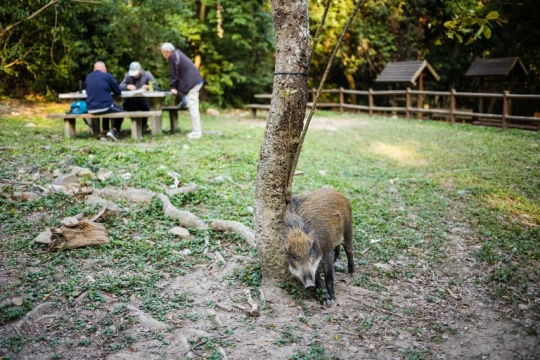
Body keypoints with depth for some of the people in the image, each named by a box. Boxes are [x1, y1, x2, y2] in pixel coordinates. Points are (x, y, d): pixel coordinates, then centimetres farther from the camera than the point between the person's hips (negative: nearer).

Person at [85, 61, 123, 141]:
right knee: (120, 111, 24)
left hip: (91, 109, 5)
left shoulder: (88, 77, 9)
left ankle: (104, 132, 31)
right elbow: (118, 92, 5)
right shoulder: (108, 76, -4)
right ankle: (114, 130, 6)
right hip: (104, 107, -5)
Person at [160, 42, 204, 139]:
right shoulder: (177, 54, 21)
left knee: (193, 107, -8)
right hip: (196, 81, 10)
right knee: (193, 107, 13)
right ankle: (197, 130, 16)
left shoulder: (172, 57, -9)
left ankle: (197, 132, -6)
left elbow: (173, 74, -8)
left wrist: (173, 87, 1)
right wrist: (176, 87, 21)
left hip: (191, 83, -10)